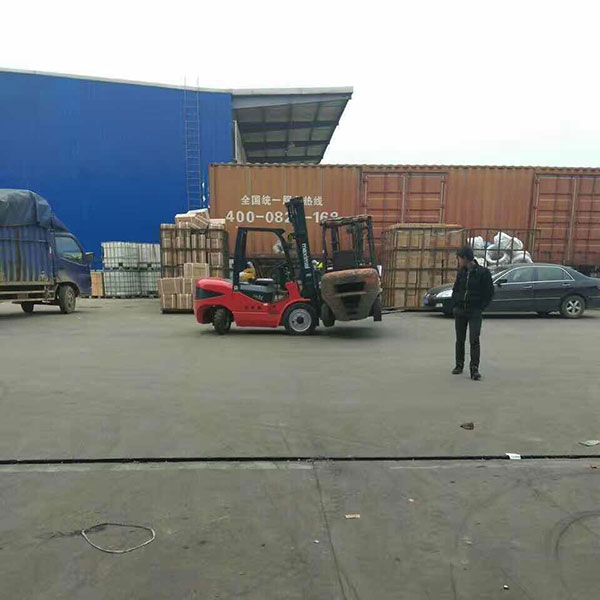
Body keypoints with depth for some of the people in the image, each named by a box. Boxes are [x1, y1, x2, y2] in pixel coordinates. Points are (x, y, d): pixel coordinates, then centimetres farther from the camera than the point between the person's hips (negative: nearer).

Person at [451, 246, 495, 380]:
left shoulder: (483, 272, -7)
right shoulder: (461, 272, 8)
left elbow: (489, 292, -4)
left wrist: (480, 308, -8)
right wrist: (455, 306, 5)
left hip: (474, 312, -5)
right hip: (459, 311, 5)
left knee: (474, 340, -10)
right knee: (460, 340, 10)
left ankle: (474, 369, -5)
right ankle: (459, 365, 22)